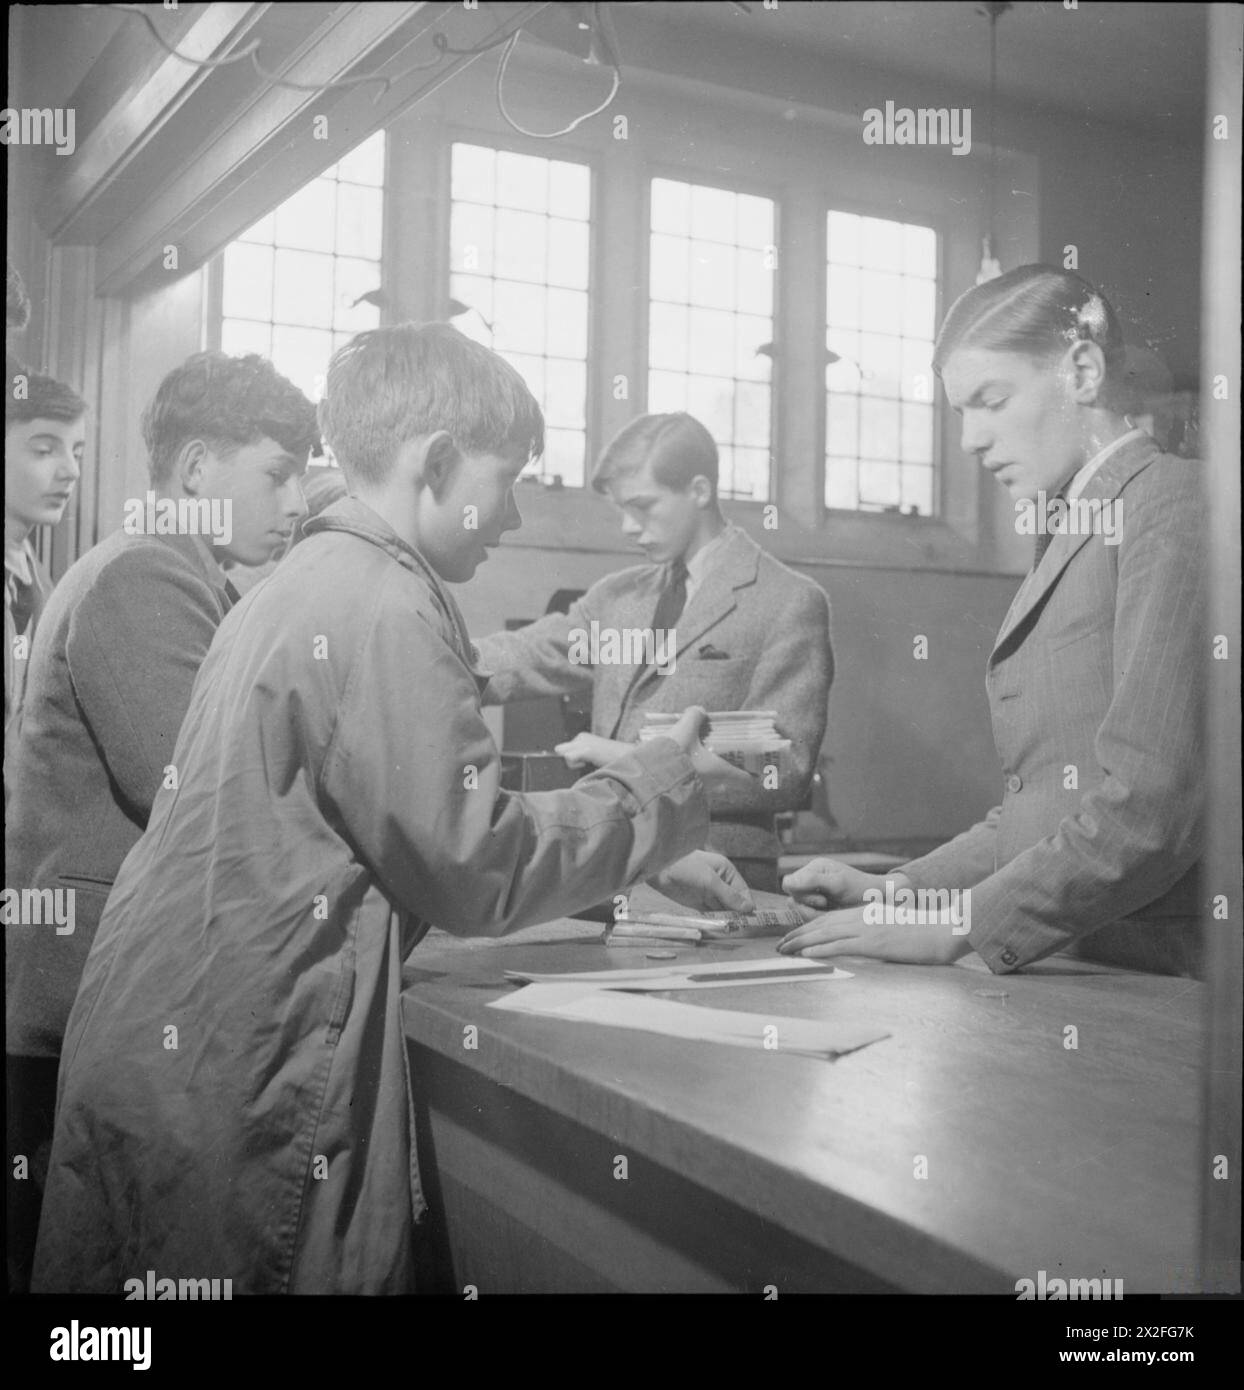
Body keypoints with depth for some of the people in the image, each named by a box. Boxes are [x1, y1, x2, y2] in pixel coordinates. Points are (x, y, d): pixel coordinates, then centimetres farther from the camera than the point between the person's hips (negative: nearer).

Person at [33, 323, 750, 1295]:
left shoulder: (304, 585, 13)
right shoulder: (388, 611, -16)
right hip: (238, 1080, -9)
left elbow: (414, 822, 16)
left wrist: (648, 859, 16)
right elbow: (474, 870, -15)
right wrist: (664, 784, -3)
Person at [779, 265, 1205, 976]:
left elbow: (1153, 806, -17)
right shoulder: (1072, 533, 18)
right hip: (1081, 972, 7)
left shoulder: (1172, 501, -8)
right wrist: (901, 891, 5)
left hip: (1163, 979, -7)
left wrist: (958, 928, -14)